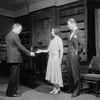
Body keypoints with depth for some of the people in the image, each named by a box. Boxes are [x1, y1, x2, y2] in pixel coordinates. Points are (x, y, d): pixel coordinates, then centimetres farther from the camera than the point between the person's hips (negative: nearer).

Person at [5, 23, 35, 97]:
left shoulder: (8, 35, 17)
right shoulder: (15, 35, -12)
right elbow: (20, 47, -15)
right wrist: (29, 53, -6)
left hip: (10, 58, 10)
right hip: (15, 58, -9)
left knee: (13, 76, 15)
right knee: (14, 76, -2)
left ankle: (10, 91, 22)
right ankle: (11, 92, 6)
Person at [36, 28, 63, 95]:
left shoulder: (59, 40, -5)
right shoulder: (52, 41, 16)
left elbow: (61, 50, -9)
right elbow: (48, 50, 18)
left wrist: (60, 60, -11)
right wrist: (41, 51, 11)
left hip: (55, 58, -7)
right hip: (50, 58, 7)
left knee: (56, 72, -2)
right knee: (51, 73, 7)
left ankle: (58, 88, 13)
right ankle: (55, 88, 17)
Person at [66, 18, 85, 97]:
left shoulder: (79, 32, -8)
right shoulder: (71, 33, 17)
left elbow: (82, 45, -15)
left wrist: (76, 52, -10)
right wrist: (69, 53, 10)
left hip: (74, 56, -8)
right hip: (69, 55, 8)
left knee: (75, 73, -1)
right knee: (70, 73, 13)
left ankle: (77, 91, 10)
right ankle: (71, 88, 27)